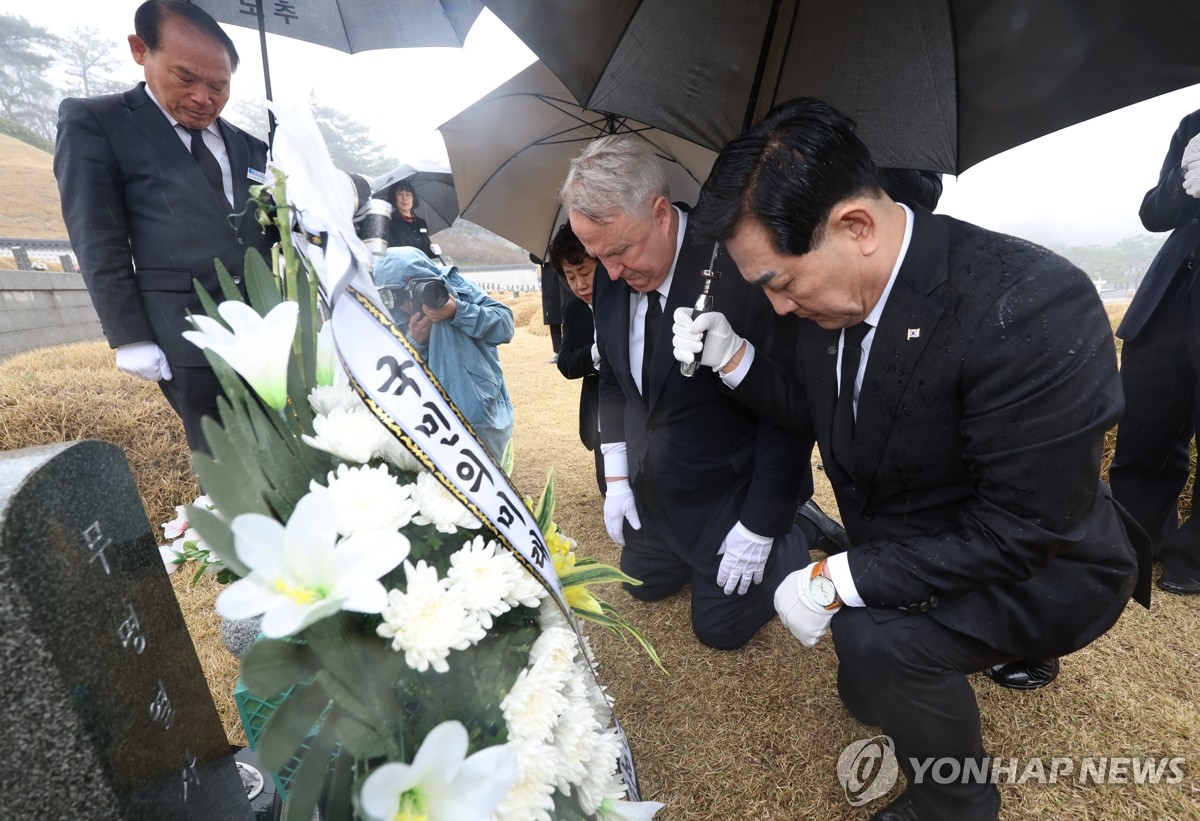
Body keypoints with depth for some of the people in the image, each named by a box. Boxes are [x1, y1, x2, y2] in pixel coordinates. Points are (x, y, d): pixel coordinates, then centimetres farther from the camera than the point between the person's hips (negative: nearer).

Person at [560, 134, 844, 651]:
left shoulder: (739, 273, -29)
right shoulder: (611, 280, -8)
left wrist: (760, 526, -17)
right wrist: (616, 477, 2)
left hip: (730, 493, -6)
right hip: (651, 488, 7)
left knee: (719, 624, 7)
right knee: (644, 583, 21)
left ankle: (796, 534, 27)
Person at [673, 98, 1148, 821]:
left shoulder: (1034, 309, -33)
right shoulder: (833, 291, -11)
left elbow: (1024, 528, -29)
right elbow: (816, 409, 4)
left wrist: (840, 580, -29)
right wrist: (733, 356, -13)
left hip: (1041, 564, -7)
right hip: (905, 543, 7)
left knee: (877, 641, -28)